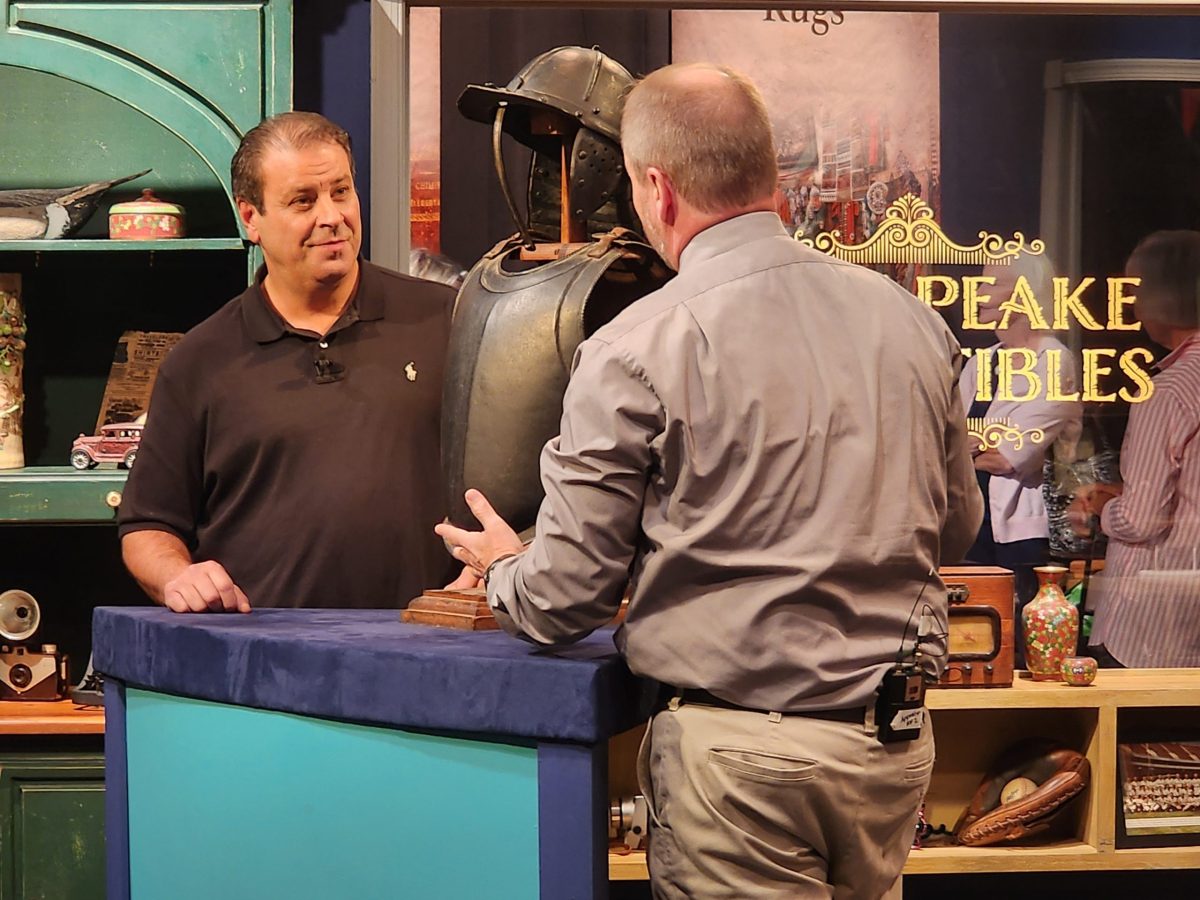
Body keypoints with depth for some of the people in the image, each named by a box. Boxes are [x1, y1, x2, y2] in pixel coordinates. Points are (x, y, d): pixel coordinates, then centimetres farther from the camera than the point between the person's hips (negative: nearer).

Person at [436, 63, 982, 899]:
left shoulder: (635, 353, -14)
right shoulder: (913, 320, 3)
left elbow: (564, 600, -8)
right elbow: (957, 526, 16)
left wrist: (503, 568, 15)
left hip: (739, 752, -5)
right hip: (896, 746, 6)